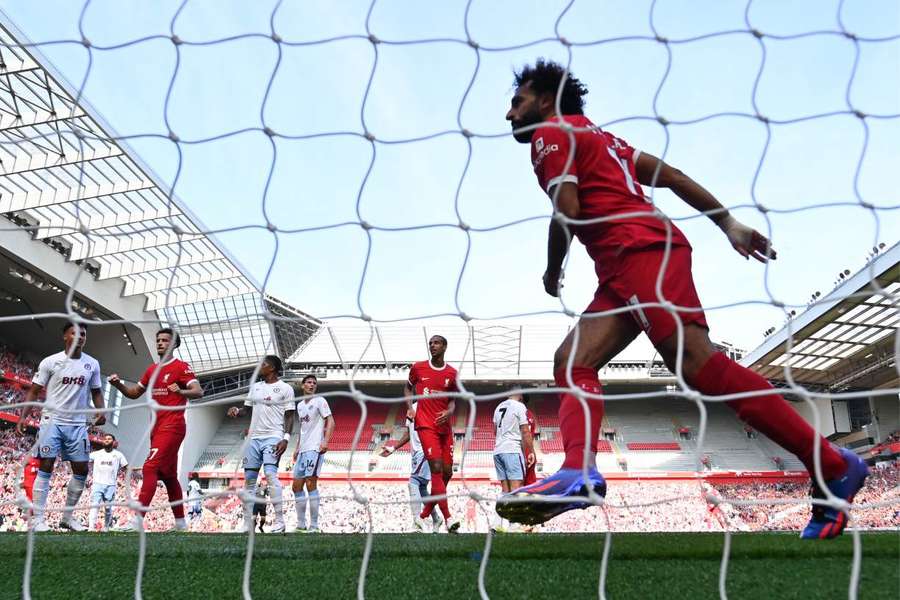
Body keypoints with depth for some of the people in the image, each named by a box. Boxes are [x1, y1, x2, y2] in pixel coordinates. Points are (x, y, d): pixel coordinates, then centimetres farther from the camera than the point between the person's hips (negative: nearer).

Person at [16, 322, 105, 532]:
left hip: (78, 424, 4)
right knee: (45, 468, -5)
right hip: (52, 421, -3)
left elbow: (96, 392, 15)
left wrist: (100, 411, -3)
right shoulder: (50, 362, -3)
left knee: (81, 471, 3)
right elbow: (33, 391, 0)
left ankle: (68, 516, 16)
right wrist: (23, 416, -12)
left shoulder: (92, 364, 7)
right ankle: (38, 518, 2)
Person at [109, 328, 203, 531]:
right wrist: (119, 384, 6)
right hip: (157, 428, 8)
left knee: (150, 468, -18)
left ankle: (138, 519, -19)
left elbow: (198, 392, -14)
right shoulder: (152, 370, 17)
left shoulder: (182, 367, -5)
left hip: (172, 427, -8)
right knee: (169, 476, 12)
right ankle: (180, 522, 21)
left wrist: (181, 391, -33)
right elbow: (134, 393, 24)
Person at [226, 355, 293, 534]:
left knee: (270, 473, -22)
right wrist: (236, 411, -2)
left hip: (273, 437, -6)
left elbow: (289, 416, -4)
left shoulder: (285, 388, -1)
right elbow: (247, 408, 20)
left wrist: (286, 438, -15)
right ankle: (247, 523, 14)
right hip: (254, 438, 6)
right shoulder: (255, 386, 15)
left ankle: (279, 520, -17)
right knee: (249, 479, 6)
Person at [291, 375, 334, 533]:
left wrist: (325, 441, -22)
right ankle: (301, 525, 16)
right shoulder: (299, 405, 19)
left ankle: (314, 526, -9)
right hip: (303, 450, 8)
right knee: (296, 486, 8)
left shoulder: (319, 401, -2)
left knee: (311, 484, -13)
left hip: (315, 448, -8)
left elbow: (330, 422, -10)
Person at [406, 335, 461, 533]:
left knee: (447, 472, 6)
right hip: (425, 425, -4)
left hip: (444, 426, 4)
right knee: (437, 468, -15)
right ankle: (448, 518, -16)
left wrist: (449, 411, -6)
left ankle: (426, 510, 27)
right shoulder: (418, 367, 2)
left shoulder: (452, 373, 7)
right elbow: (408, 387, 16)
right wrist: (410, 407, 0)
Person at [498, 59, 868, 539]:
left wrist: (552, 273, 9)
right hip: (623, 272, 10)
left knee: (695, 360, -21)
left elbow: (567, 213, -8)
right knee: (572, 362, -2)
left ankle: (834, 465, -18)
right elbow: (669, 175, 25)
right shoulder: (594, 136, 33)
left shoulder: (551, 133, 7)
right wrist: (730, 224, 21)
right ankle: (578, 470, -23)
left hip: (640, 251, -10)